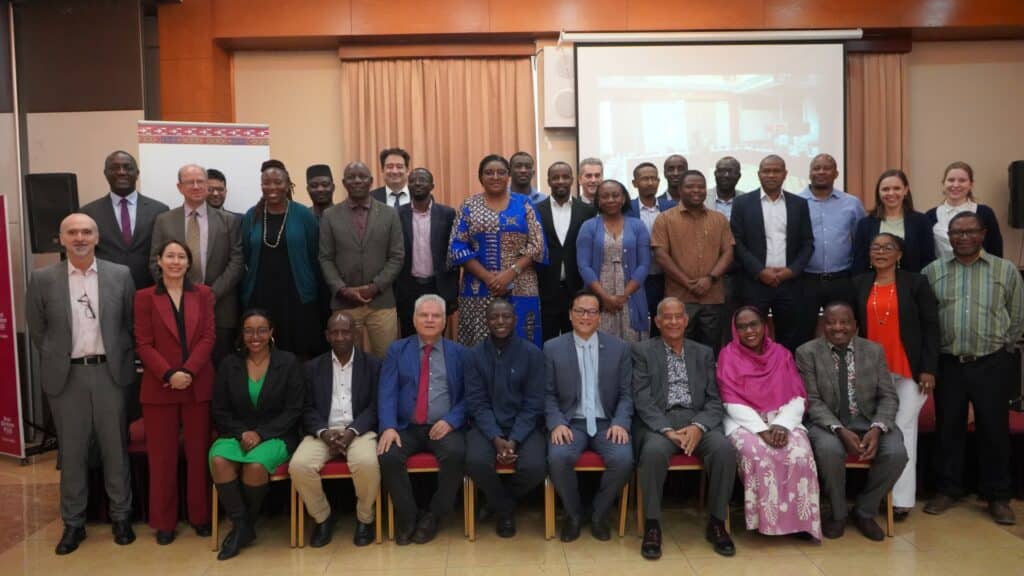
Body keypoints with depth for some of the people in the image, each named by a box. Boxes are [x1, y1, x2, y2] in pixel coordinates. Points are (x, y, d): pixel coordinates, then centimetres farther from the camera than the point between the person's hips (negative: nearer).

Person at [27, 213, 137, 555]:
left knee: (115, 448, 8)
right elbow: (37, 329, 7)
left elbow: (131, 324, 6)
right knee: (72, 451, 9)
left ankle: (121, 516, 21)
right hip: (66, 376, 0)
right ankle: (73, 522, 22)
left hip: (109, 372, 0)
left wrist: (119, 360, 4)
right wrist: (55, 361, 7)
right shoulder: (42, 279, 0)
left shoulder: (120, 275, 0)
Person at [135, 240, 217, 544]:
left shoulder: (203, 294, 8)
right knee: (162, 455, 5)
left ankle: (201, 516, 17)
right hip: (159, 387, -1)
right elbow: (143, 344, -2)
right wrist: (169, 374, -15)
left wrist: (189, 371, -13)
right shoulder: (145, 297, 4)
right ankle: (164, 521, 16)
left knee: (199, 452, 6)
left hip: (198, 385, 1)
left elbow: (208, 337, 1)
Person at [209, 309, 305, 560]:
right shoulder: (229, 364, 8)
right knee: (218, 460, -30)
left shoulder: (288, 362, 0)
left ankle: (247, 524, -4)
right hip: (237, 434, 3)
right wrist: (241, 434, -11)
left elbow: (293, 410, -3)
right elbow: (220, 410, 7)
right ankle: (240, 524, -14)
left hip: (276, 436, -3)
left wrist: (260, 434, -14)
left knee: (255, 465, -33)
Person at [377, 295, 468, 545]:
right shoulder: (397, 349, 11)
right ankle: (407, 517, -5)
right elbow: (387, 392, 0)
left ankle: (433, 516, -7)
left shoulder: (459, 352, 10)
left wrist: (450, 421, -13)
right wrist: (389, 427, -15)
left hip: (444, 427, -1)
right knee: (388, 456, -28)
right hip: (406, 427, 1)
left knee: (455, 454, -31)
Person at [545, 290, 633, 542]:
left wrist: (620, 423, -11)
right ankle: (573, 513, -1)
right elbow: (548, 394, 2)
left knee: (623, 459, -27)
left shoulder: (619, 347, 7)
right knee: (558, 458, -30)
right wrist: (557, 423, -14)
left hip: (606, 423, 1)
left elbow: (626, 393, 5)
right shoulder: (552, 348, 4)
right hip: (571, 422, -1)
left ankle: (598, 514, 1)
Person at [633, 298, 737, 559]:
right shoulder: (642, 351, 8)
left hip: (697, 420, 3)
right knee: (655, 451, -35)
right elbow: (642, 399, -3)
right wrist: (667, 429, -18)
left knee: (725, 449, -28)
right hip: (658, 422, -2)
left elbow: (714, 400, 9)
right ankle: (652, 525, -17)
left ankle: (716, 523, -8)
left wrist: (698, 426, -12)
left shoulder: (704, 353, 17)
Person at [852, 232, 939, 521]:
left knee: (903, 430, 0)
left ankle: (901, 499, 5)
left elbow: (931, 327, -2)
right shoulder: (858, 284, 6)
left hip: (909, 370, -2)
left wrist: (929, 369, -8)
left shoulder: (916, 283, -1)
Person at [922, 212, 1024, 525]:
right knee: (948, 428, 8)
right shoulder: (932, 271, 3)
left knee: (994, 429, 5)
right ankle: (948, 489, 20)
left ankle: (997, 496, 18)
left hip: (992, 365, -1)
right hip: (948, 364, 1)